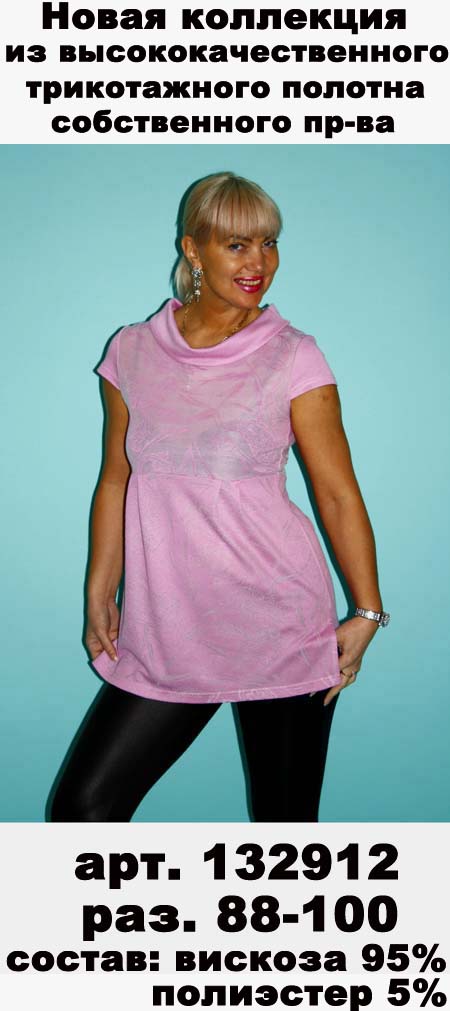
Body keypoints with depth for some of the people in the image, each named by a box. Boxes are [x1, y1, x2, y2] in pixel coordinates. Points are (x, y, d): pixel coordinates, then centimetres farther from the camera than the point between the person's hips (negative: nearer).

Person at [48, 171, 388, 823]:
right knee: (80, 809, 2)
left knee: (285, 817, 9)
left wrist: (367, 613, -4)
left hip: (281, 629, -2)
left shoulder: (293, 358, -5)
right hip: (166, 635, 3)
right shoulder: (132, 352, 5)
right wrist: (99, 597, 8)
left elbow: (337, 493, -3)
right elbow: (116, 482, 11)